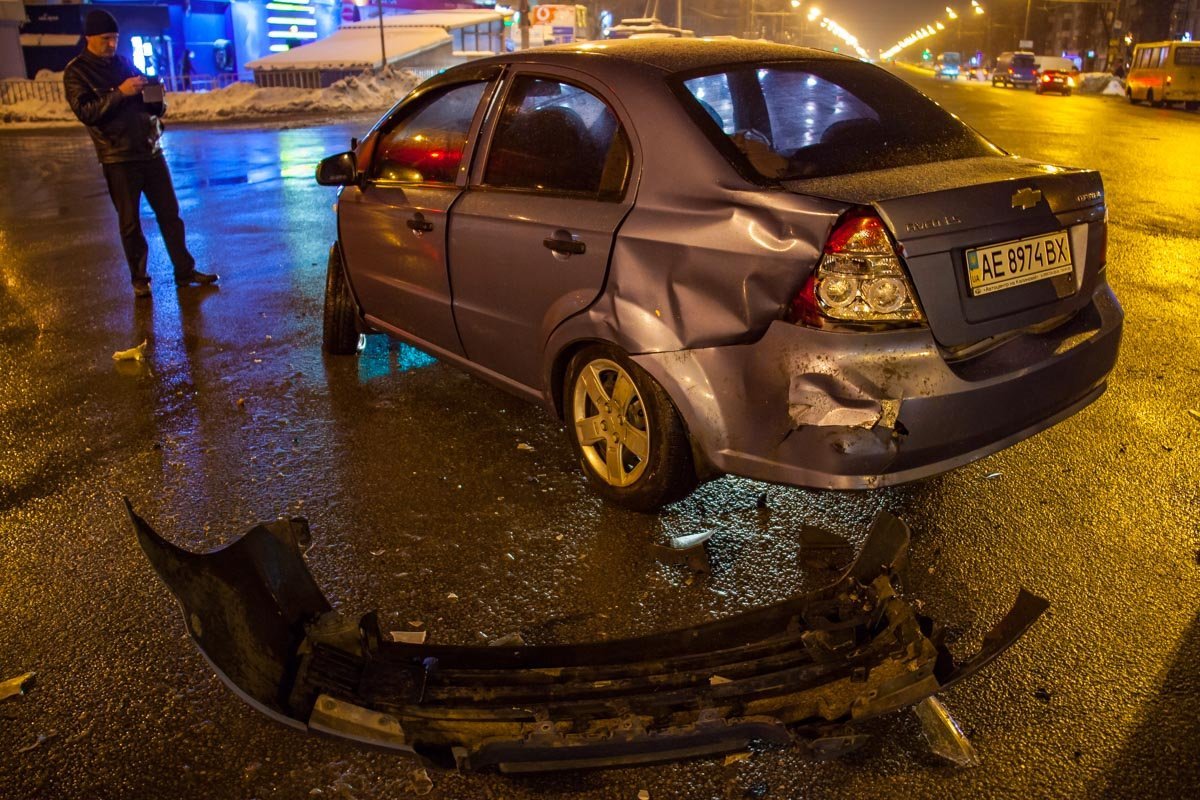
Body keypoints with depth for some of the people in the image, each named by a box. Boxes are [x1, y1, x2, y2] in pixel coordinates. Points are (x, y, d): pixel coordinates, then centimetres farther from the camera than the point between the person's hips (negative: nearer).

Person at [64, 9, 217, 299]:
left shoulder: (124, 62, 12)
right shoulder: (76, 72, -3)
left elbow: (147, 102, 18)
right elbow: (84, 112, -15)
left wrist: (157, 102, -6)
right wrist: (120, 92, -23)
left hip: (151, 150, 5)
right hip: (118, 158, -5)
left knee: (170, 214, 7)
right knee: (130, 223, 2)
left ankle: (184, 271, 15)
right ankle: (139, 279, 12)